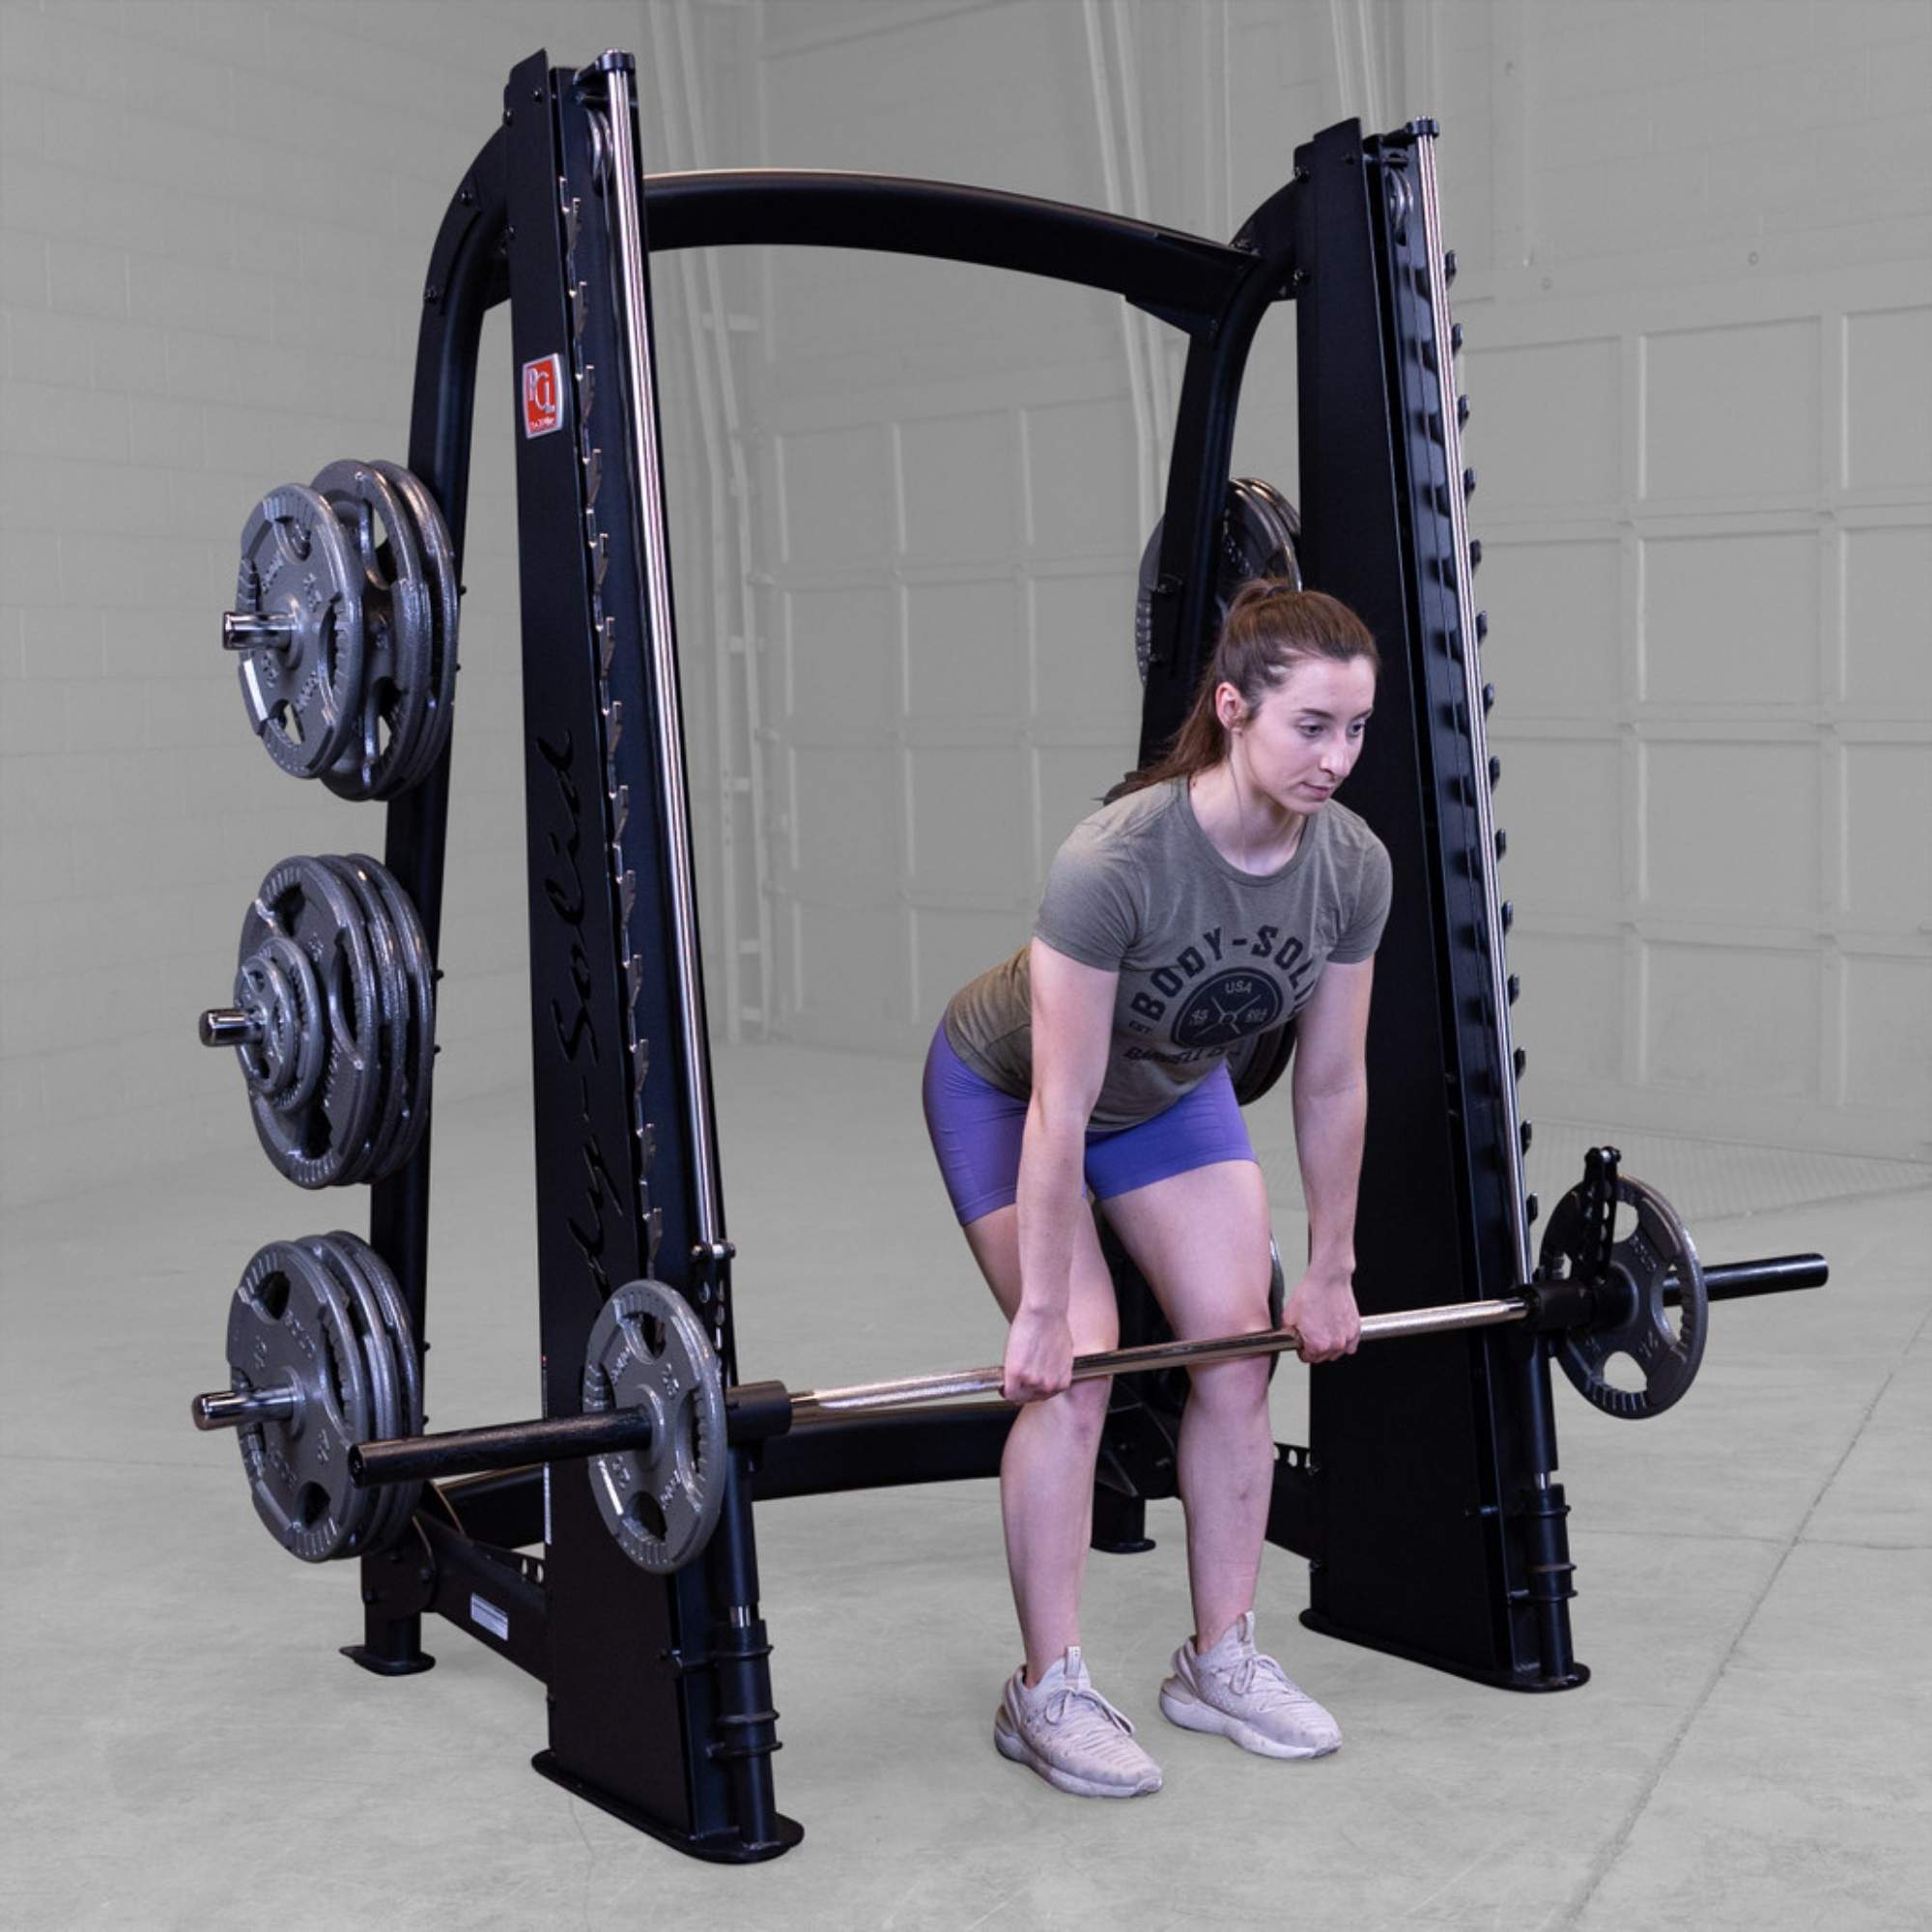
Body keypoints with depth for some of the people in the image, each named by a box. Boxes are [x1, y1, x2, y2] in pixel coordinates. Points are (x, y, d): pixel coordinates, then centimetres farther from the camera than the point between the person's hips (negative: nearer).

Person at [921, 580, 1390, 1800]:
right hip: (1007, 1090, -5)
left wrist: (1332, 1273, -4)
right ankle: (1048, 1690, 0)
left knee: (1240, 1347, -1)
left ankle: (1220, 1660, 14)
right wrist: (1041, 1311, -27)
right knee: (1075, 1371, -13)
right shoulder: (1117, 863, -40)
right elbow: (1060, 1112, -33)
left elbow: (1332, 1084, -10)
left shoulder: (1353, 866, -23)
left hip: (1173, 1086, 6)